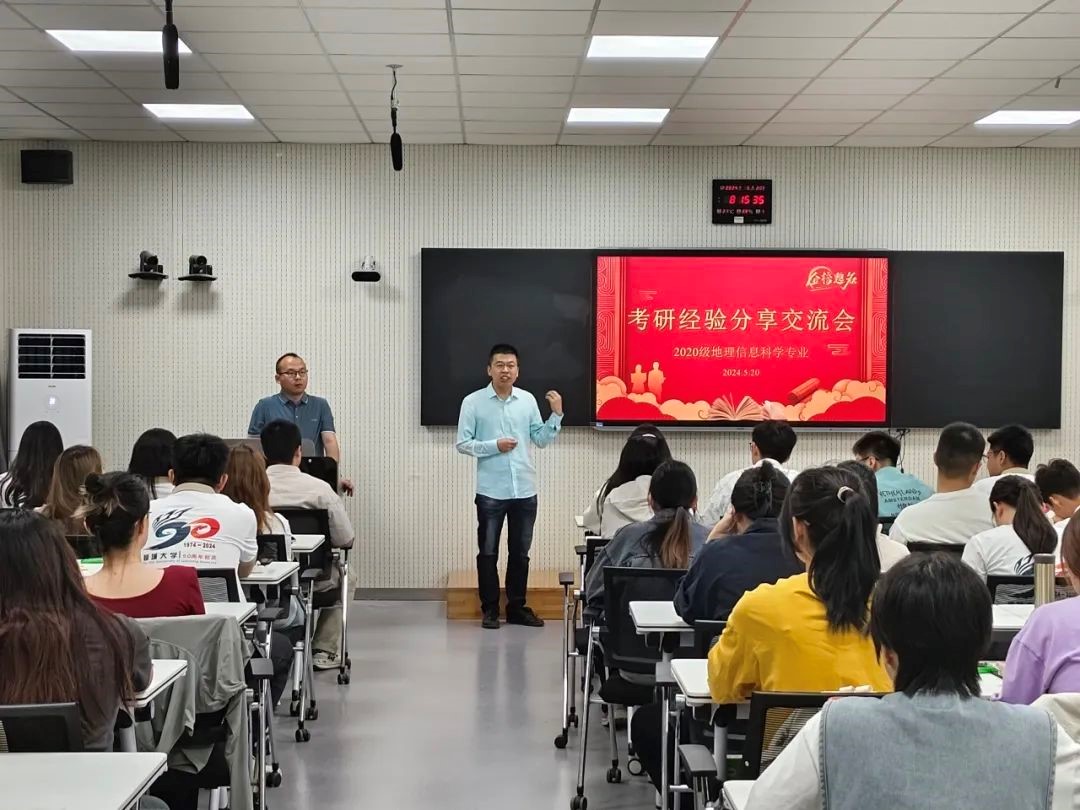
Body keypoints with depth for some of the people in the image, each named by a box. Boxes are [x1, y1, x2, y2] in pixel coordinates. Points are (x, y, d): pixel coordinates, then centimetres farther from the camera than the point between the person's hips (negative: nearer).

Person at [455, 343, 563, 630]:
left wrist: (556, 414, -5)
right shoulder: (473, 402, -5)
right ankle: (490, 609, 15)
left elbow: (542, 439, 7)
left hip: (525, 490, 3)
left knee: (520, 552, 11)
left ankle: (517, 607, 22)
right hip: (490, 491, -3)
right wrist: (494, 446, -16)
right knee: (488, 552, 4)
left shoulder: (528, 400, 5)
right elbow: (462, 444, -5)